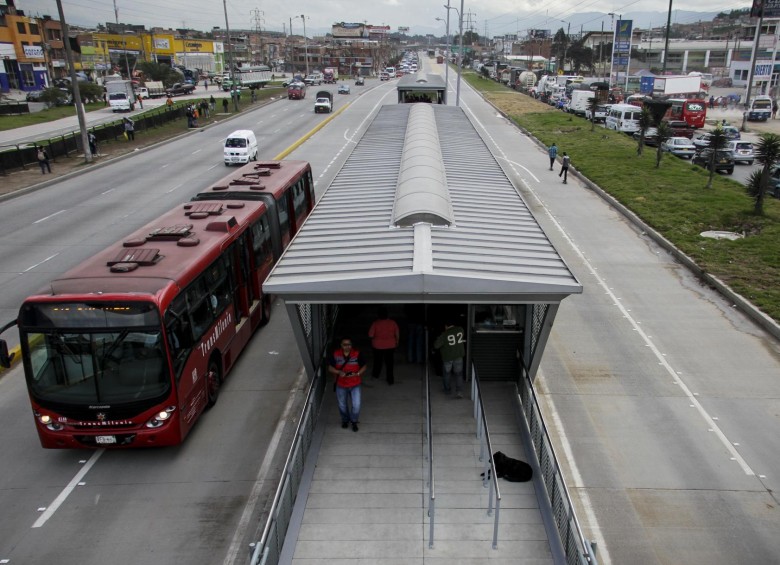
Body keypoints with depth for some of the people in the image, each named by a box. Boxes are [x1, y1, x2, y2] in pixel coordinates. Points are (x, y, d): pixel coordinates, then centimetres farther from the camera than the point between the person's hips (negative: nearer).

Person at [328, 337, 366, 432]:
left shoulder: (357, 354, -13)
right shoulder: (335, 354, -11)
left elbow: (363, 367, -4)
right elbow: (330, 368, -3)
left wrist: (357, 374, -21)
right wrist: (339, 372, -21)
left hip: (355, 385, -1)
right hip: (341, 385, 1)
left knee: (356, 405, -5)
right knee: (342, 405, 16)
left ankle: (354, 421, 22)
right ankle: (345, 420, 44)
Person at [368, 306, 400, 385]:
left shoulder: (376, 323, -16)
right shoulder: (392, 322, -10)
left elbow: (370, 335, -12)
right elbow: (397, 334, -3)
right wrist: (397, 342, 13)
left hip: (378, 345, -1)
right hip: (390, 345, 1)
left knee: (378, 360, 20)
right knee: (389, 362, 9)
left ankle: (375, 374, 41)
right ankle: (390, 379, 11)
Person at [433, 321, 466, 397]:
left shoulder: (444, 335, -19)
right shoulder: (461, 330, -8)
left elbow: (436, 345, -16)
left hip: (447, 357, -2)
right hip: (459, 356, 2)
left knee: (447, 373, 18)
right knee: (458, 374, 7)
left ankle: (447, 390, 30)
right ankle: (459, 391, -6)